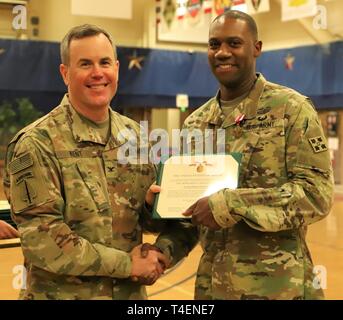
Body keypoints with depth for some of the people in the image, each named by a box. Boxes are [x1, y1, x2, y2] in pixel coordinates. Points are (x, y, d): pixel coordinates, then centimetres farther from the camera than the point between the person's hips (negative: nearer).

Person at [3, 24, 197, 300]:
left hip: (132, 293, 5)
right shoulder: (36, 144, -14)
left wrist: (164, 251, -13)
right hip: (62, 293, -5)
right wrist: (127, 264, -17)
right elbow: (41, 240, -19)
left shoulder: (138, 137, 3)